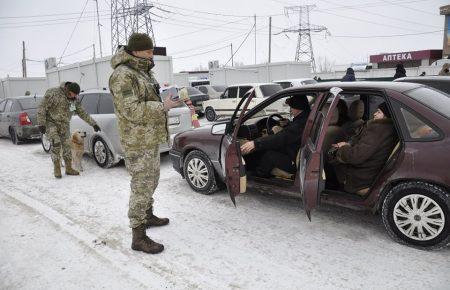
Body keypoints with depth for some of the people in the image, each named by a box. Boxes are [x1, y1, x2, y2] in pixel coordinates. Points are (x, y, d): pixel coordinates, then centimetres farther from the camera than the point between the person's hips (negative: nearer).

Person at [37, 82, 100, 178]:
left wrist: (93, 124, 7)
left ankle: (69, 169, 14)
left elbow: (82, 113, 8)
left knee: (67, 146, 3)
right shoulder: (53, 93, -17)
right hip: (51, 123, -5)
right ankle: (57, 169, -7)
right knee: (56, 144, -19)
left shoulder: (75, 100, -1)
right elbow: (42, 108, -16)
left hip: (64, 125, 5)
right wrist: (41, 123, -20)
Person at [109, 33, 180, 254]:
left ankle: (147, 216, 39)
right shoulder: (123, 75, -16)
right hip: (138, 143, -10)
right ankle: (138, 237, 3)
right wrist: (163, 106, -23)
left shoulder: (143, 72, 15)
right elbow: (131, 110, -25)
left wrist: (165, 97, 10)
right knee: (142, 187, -7)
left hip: (151, 139, 10)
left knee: (151, 181, 21)